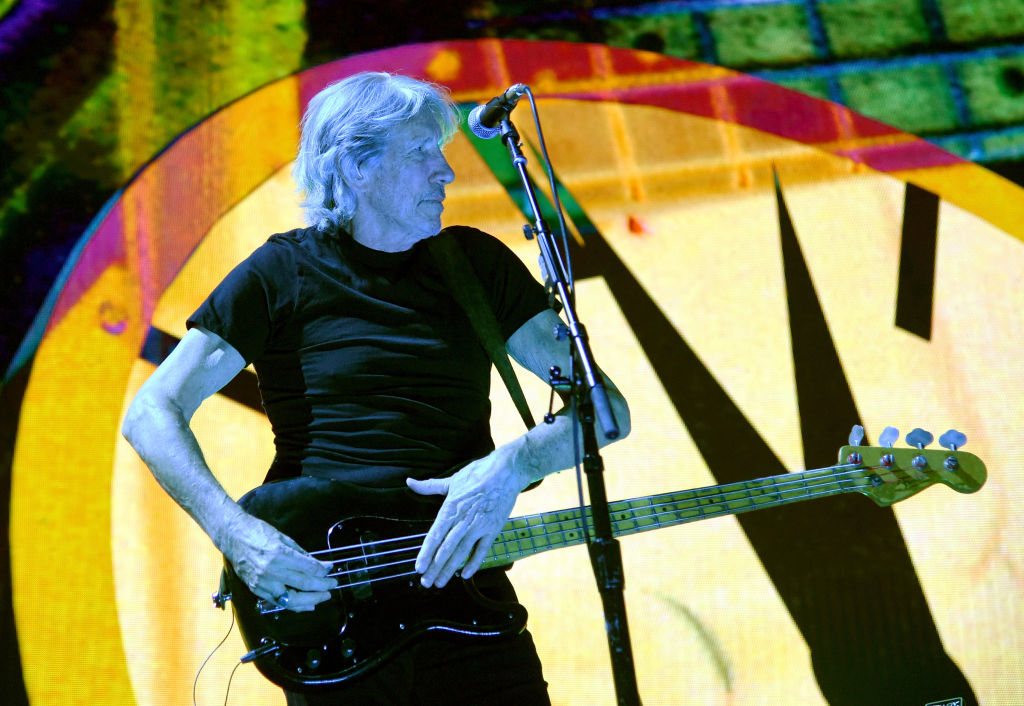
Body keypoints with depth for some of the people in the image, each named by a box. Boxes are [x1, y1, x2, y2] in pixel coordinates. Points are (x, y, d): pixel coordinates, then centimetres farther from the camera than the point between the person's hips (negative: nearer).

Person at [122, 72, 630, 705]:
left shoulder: (476, 264, 10)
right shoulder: (284, 274, 2)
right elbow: (151, 415, -4)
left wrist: (513, 465, -15)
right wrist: (236, 534, -18)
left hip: (464, 577, 3)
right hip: (324, 594, -3)